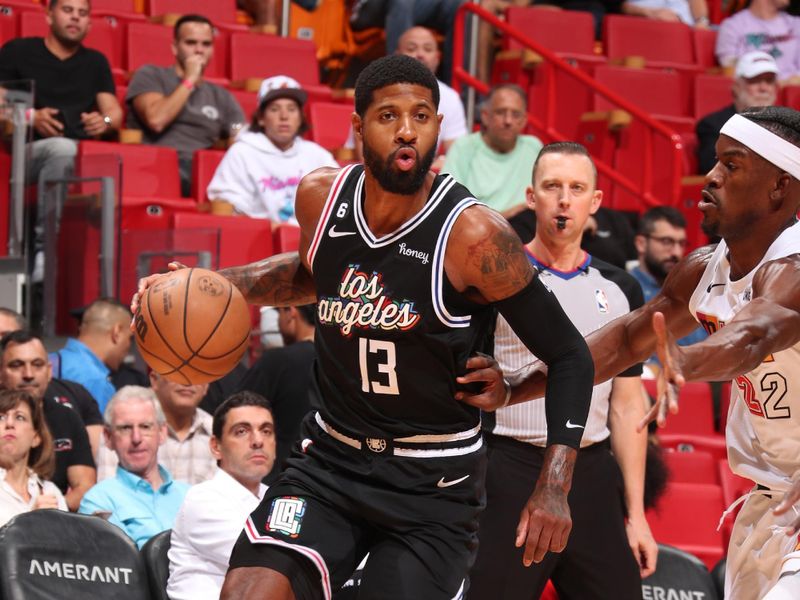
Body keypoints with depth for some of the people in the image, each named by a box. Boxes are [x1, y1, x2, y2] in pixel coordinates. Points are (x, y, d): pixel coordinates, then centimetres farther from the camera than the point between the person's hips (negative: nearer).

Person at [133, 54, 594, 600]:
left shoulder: (474, 236, -19)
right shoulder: (321, 196, -4)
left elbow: (570, 357, -11)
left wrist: (553, 489, -20)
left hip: (434, 484, -3)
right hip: (331, 458, 3)